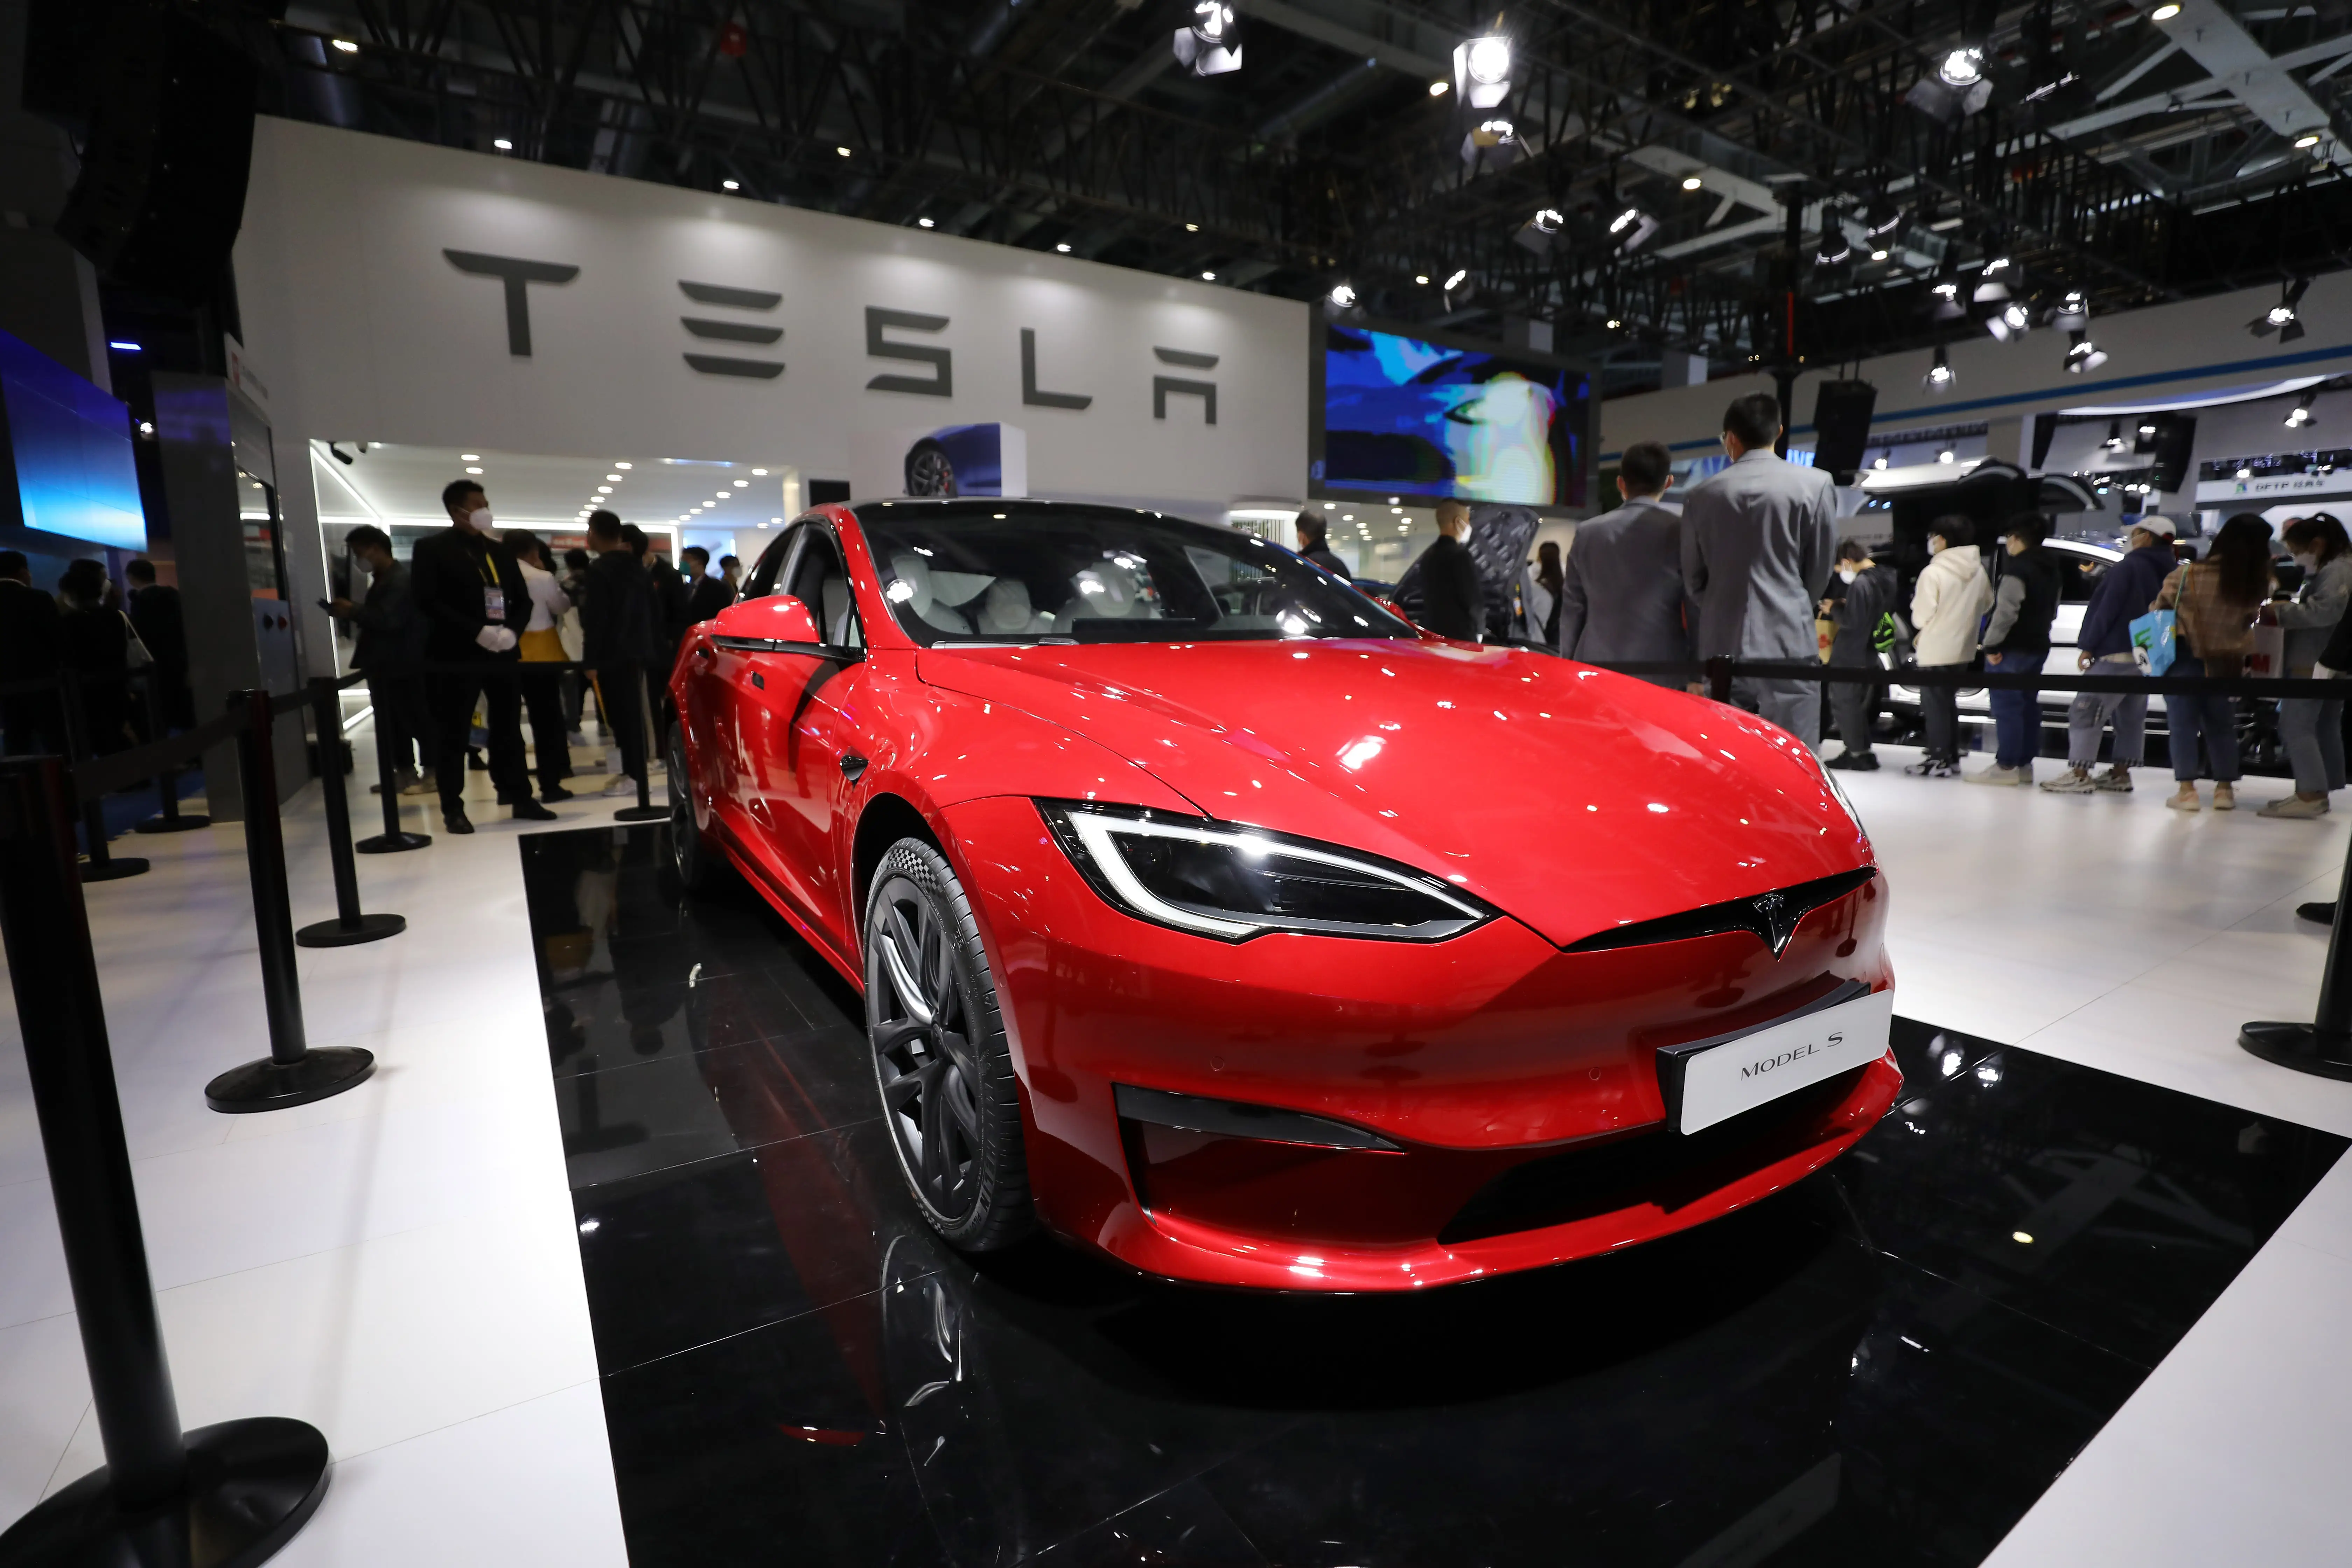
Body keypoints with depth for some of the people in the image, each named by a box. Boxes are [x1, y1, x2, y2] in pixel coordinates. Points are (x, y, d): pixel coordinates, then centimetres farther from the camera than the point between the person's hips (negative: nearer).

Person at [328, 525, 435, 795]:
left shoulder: (401, 580, -14)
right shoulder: (381, 580, 17)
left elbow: (389, 621, -22)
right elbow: (377, 618, 18)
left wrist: (354, 611, -16)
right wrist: (351, 613, 3)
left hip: (405, 665, -10)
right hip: (386, 665, 10)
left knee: (417, 718, -4)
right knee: (391, 721, 11)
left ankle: (432, 772, 2)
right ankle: (405, 771, 17)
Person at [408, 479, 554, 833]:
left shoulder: (500, 551, 16)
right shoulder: (431, 548, -1)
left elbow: (523, 600, 13)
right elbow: (427, 601, -11)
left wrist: (512, 631, -6)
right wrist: (477, 632, -19)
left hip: (502, 653, 5)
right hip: (456, 655, -5)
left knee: (509, 728, 8)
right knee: (452, 733, 1)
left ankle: (521, 799, 15)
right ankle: (453, 809, 8)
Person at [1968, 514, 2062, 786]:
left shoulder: (2017, 569, -16)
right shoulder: (2050, 570, 15)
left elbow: (2006, 611, -23)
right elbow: (2052, 612, 22)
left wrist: (1992, 644, -18)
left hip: (2012, 649, -10)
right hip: (2038, 646, 10)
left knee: (2006, 707, -7)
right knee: (2028, 705, 14)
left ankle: (2006, 766, -6)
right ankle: (2025, 764, 19)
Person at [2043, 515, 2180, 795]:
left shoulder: (2128, 568, -11)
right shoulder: (2169, 574, 14)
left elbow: (2106, 610, -15)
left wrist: (2088, 646, -11)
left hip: (2116, 655, -9)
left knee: (2085, 712, -9)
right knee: (2131, 718, 14)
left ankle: (2079, 774, -13)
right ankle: (2120, 773, 19)